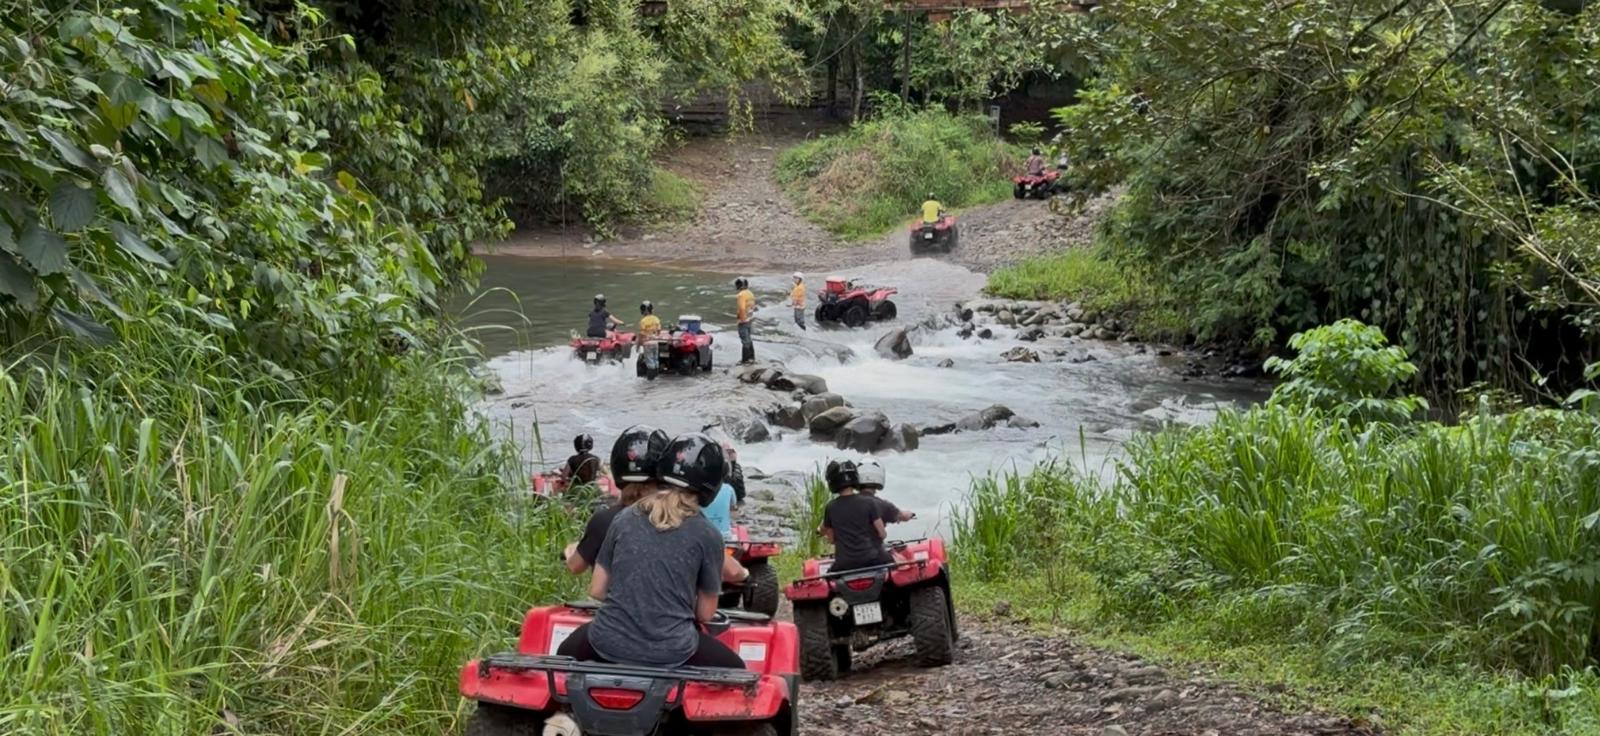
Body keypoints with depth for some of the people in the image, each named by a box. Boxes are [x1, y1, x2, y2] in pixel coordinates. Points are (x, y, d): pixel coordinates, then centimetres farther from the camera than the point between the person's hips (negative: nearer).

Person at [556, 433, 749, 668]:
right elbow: (705, 613, 3)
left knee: (568, 651, 34)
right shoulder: (707, 536, -4)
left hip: (608, 646, 2)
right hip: (671, 653, -2)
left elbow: (597, 590, 7)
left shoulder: (625, 518, 4)